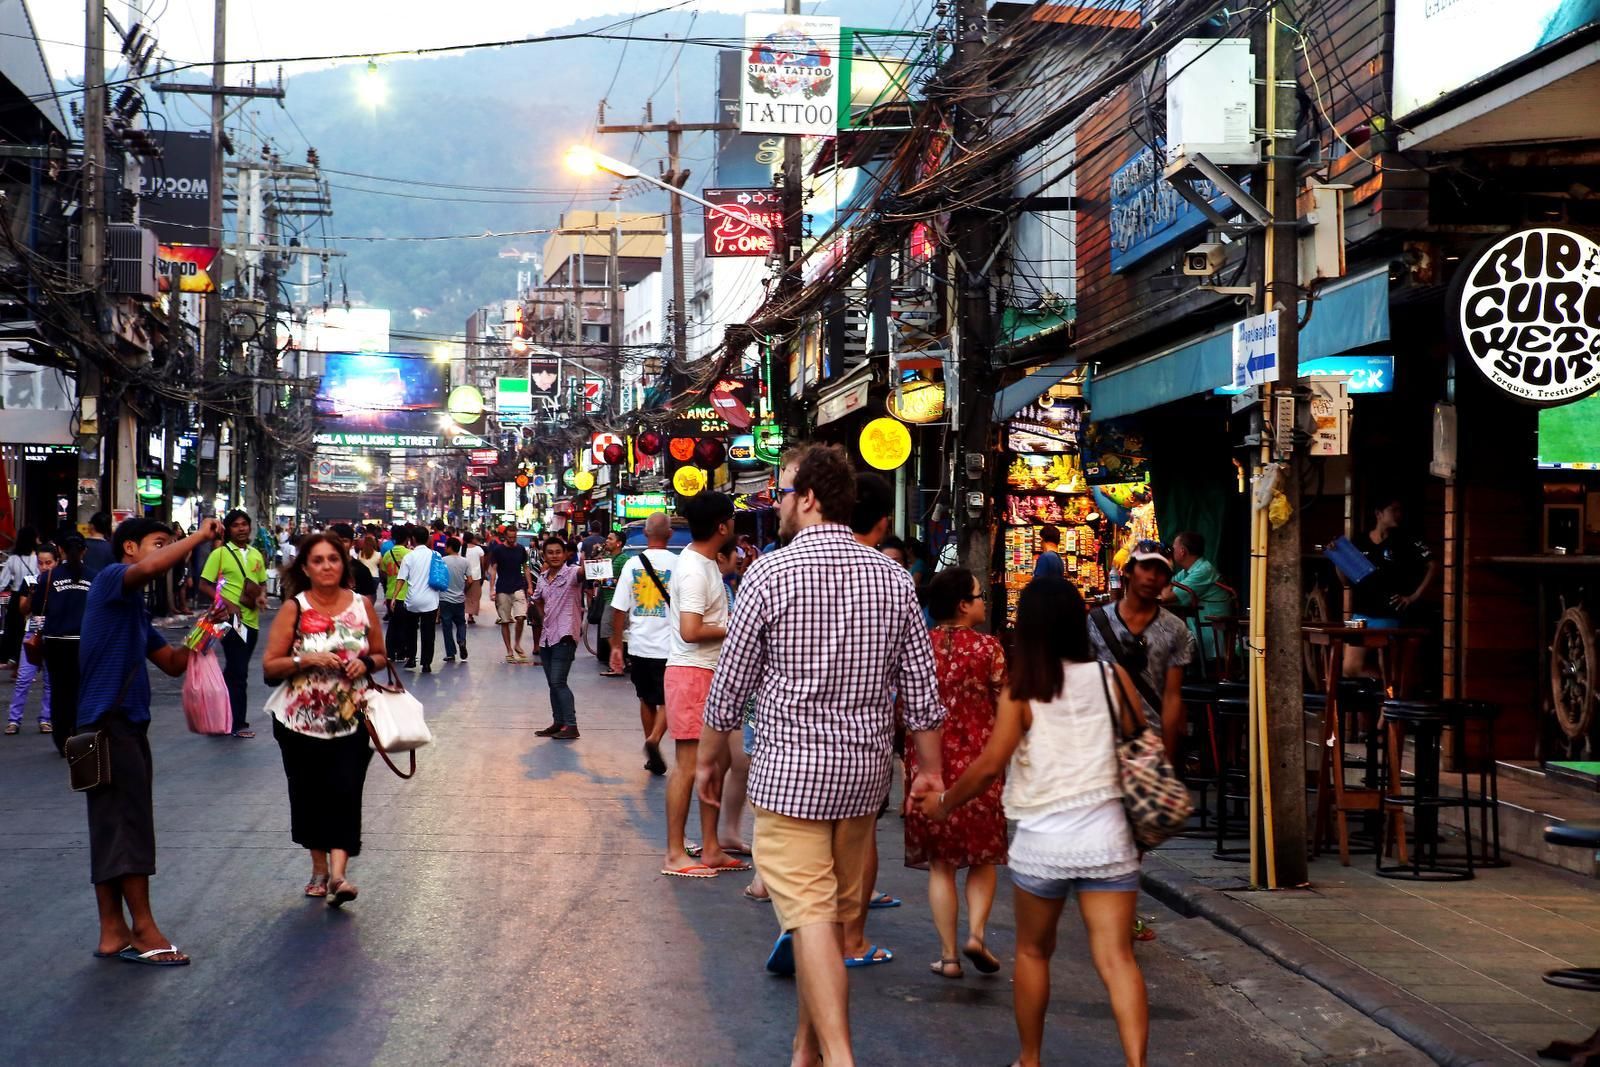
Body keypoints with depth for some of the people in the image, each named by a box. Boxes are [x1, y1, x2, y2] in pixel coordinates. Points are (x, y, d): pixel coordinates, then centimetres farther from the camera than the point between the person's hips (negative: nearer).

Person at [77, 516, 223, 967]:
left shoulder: (134, 607, 21)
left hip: (126, 724, 10)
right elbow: (150, 567, -30)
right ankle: (143, 930, -1)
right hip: (109, 722, -10)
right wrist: (200, 535, -18)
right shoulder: (111, 578, -6)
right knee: (129, 827, -6)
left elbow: (174, 663, 21)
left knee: (114, 830, 10)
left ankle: (114, 932, 15)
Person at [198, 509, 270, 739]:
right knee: (238, 672, -4)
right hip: (232, 620, -6)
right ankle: (238, 724, 3)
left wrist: (262, 596, -1)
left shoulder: (256, 555, 10)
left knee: (235, 671, 15)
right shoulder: (220, 554, -6)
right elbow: (204, 586, -7)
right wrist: (227, 603, -17)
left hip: (252, 620, 6)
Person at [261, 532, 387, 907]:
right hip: (301, 721, 0)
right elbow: (269, 666, -5)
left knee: (344, 792, -10)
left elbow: (381, 656, 13)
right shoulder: (294, 610, -3)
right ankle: (319, 867, 26)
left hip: (350, 721, 0)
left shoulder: (362, 605, 2)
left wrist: (366, 663, -9)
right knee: (309, 793, 9)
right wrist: (305, 659, -20)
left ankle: (338, 873, -13)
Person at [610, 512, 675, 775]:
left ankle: (652, 756, 24)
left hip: (639, 645, 3)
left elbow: (619, 609, 1)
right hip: (669, 646, -3)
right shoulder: (678, 564, -9)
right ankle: (654, 740, -17)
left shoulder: (632, 564, -1)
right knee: (668, 701, 8)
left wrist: (616, 645, 9)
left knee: (646, 700, 18)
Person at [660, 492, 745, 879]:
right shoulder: (694, 570, -18)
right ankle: (675, 854, 1)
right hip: (691, 673, -10)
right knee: (689, 764, -5)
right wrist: (734, 629, -12)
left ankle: (711, 849, 20)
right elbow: (691, 631, -24)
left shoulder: (706, 563, 14)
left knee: (716, 760, 13)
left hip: (711, 673, 10)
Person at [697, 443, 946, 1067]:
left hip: (789, 770, -5)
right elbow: (921, 690, 4)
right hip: (864, 769, 5)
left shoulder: (770, 574, -11)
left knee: (811, 915, -5)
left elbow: (730, 686, -5)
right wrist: (929, 769, 14)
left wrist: (710, 759, 9)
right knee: (835, 911, 15)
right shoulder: (892, 578, 2)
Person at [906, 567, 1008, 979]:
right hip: (978, 762, -2)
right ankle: (976, 932, -3)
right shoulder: (988, 648, -7)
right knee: (983, 856, 15)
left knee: (940, 861, 9)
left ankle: (948, 954, 6)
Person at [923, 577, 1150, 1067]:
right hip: (1108, 836, 2)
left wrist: (944, 803, 6)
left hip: (1042, 840, -1)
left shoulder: (1022, 690, -7)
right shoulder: (1113, 678, 1)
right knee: (1116, 957, 0)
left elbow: (990, 764, -10)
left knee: (1033, 951, 17)